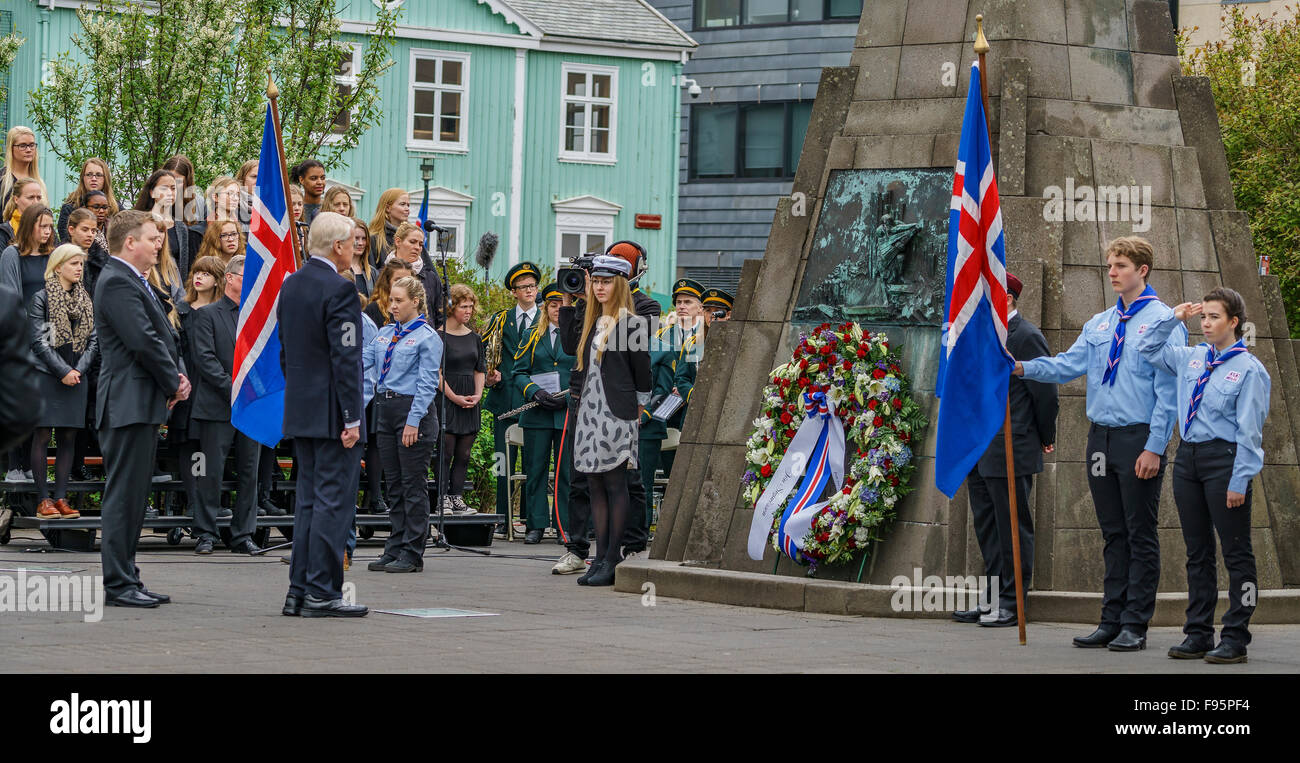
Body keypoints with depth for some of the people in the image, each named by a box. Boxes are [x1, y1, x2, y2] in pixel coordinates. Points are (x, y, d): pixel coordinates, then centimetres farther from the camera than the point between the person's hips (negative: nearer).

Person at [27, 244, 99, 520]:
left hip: (76, 377, 5)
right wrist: (63, 371, -14)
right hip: (46, 376, -5)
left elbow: (93, 341, 10)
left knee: (69, 437, 2)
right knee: (43, 436, -5)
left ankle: (61, 497, 5)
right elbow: (39, 341, -8)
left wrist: (79, 369, -6)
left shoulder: (85, 301, 13)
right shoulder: (41, 299, -1)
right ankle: (43, 500, -4)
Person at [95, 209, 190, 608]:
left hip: (144, 405, 11)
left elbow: (164, 335, 20)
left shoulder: (136, 282, 19)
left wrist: (178, 374, 3)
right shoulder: (117, 283, -14)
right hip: (129, 405, -11)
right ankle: (119, 585, -6)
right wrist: (174, 383, -9)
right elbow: (143, 341, -20)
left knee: (133, 495, 13)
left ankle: (126, 579, 17)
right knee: (123, 495, -8)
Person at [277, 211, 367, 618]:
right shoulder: (339, 290, -15)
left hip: (299, 411, 9)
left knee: (309, 500, 12)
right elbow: (345, 359, -18)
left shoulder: (290, 285, 11)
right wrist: (351, 418, -17)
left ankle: (299, 591, 12)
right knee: (332, 500, -5)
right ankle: (321, 592, -5)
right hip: (331, 413, -8)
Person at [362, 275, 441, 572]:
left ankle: (412, 554, -1)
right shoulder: (385, 334, 15)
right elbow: (363, 362, 11)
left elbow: (427, 383, -11)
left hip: (414, 410, -7)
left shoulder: (427, 337, -7)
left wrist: (414, 422, -16)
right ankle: (395, 550, 15)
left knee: (413, 484, -4)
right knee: (394, 484, 10)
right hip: (385, 410, 7)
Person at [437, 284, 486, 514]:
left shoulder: (474, 337, 13)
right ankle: (443, 498, -1)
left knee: (464, 454, 5)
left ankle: (457, 497, 9)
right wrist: (454, 397, -13)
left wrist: (478, 394, 0)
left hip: (470, 401, 6)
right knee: (446, 451, -5)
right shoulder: (439, 336, -6)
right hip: (446, 398, -6)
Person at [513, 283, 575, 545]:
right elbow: (519, 373, 8)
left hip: (570, 413, -1)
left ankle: (564, 527, 5)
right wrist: (536, 392, -10)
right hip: (537, 415, 1)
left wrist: (569, 396, -11)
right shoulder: (532, 336, 12)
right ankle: (536, 525, 8)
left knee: (566, 471, -1)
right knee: (535, 469, 1)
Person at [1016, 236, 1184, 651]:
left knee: (1140, 535, -1)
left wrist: (1154, 448, -14)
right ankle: (1112, 620, 15)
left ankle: (1135, 625, 3)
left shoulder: (1163, 321, -7)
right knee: (1113, 534, 11)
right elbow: (1068, 364, 7)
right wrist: (1022, 368, -10)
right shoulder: (1099, 323, 14)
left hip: (1139, 440, -7)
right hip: (1101, 437, 7)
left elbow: (1168, 391, -10)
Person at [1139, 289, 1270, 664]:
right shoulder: (1192, 359, 10)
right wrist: (1174, 318, 12)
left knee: (1236, 551, 0)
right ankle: (1198, 634, 17)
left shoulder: (1249, 369, -8)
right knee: (1197, 552, 11)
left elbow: (1249, 430, -11)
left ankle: (1235, 639, 2)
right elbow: (1149, 349, 24)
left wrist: (1239, 481, -16)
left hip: (1224, 458, -7)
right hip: (1188, 457, 7)